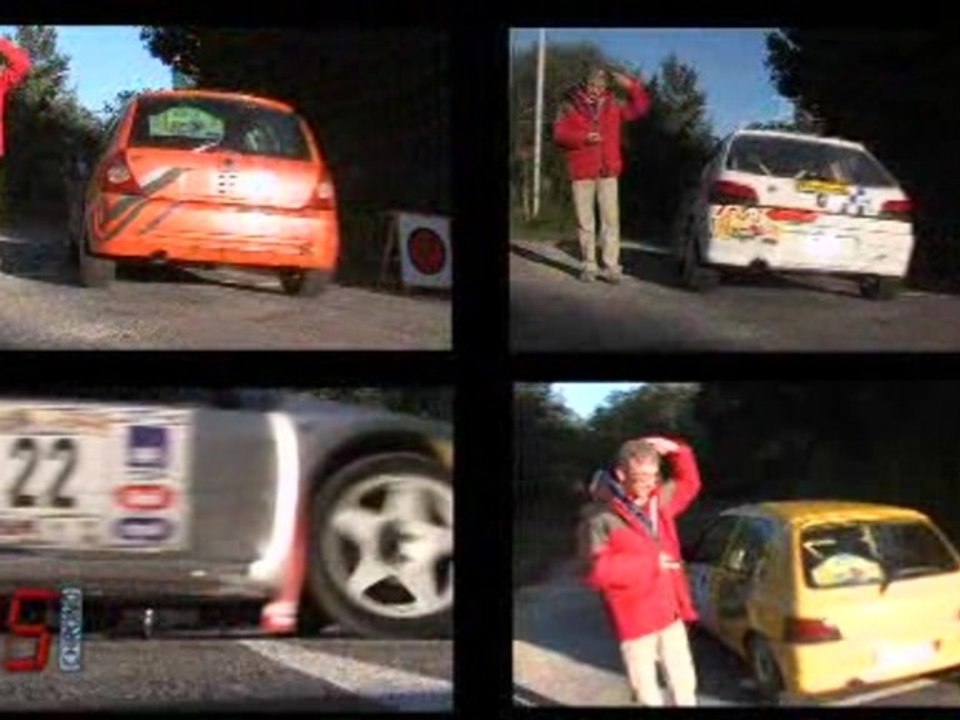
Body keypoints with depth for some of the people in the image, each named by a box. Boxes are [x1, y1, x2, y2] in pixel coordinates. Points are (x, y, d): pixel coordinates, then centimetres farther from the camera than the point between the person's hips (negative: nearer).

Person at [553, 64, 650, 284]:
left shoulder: (613, 105, 8)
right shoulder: (570, 105, 2)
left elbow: (640, 107, 6)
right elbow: (560, 134, -4)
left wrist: (631, 86, -8)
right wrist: (584, 138, -18)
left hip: (608, 171, 1)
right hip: (582, 171, -1)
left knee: (611, 219, -5)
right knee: (585, 222, 4)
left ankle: (611, 266, -5)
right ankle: (589, 266, 10)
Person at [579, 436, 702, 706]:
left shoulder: (659, 501, 5)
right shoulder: (601, 518, -16)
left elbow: (689, 483, 23)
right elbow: (598, 571, -27)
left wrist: (676, 451, 3)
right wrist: (650, 563, -21)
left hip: (671, 612, 6)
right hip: (635, 619, -6)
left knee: (684, 685, 15)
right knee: (647, 692, 5)